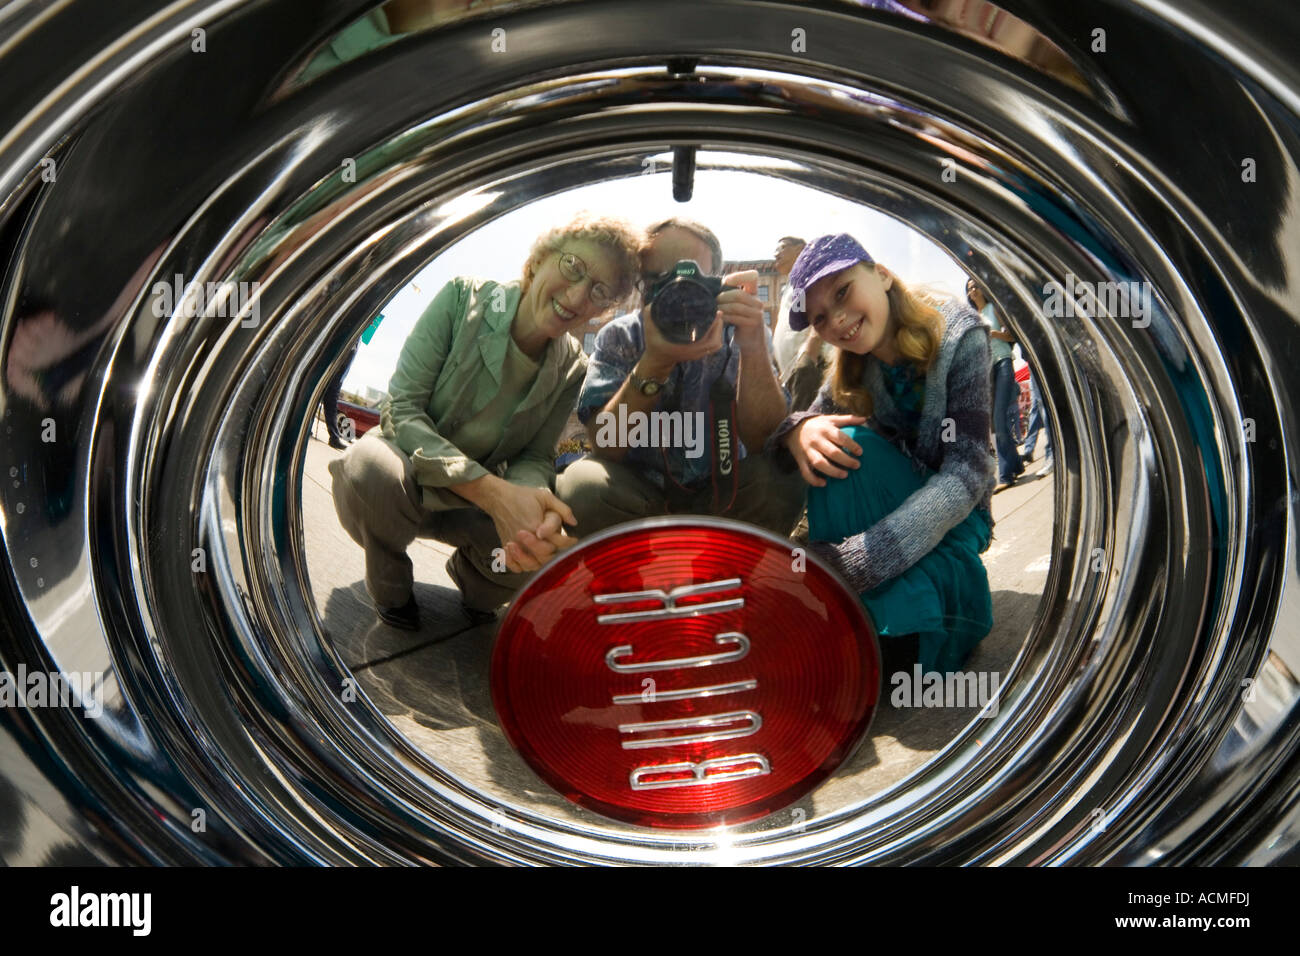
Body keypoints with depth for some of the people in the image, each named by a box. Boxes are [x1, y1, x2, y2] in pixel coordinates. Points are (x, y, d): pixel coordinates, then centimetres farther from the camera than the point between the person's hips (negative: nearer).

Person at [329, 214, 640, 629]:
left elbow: (536, 457, -6)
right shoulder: (464, 299, -18)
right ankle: (391, 590, -4)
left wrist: (531, 496, -35)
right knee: (373, 468, -39)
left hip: (473, 499, 3)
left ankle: (470, 577, 13)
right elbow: (403, 408, -23)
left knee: (556, 544, -26)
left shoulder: (571, 369, -7)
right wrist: (494, 491, -37)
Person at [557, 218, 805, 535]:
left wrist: (753, 349, -31)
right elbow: (605, 448, -19)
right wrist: (654, 364, -31)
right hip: (636, 494, -1)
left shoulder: (740, 333, -6)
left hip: (721, 492, 1)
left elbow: (764, 444, -18)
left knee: (781, 479, -28)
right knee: (581, 483, -30)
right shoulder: (618, 339, -6)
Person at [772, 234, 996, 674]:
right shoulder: (850, 367, -2)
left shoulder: (959, 337, -19)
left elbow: (966, 476, -29)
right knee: (843, 442, -30)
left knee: (895, 617, -38)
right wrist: (798, 428, -37)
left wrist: (851, 564, -42)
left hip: (951, 517, -5)